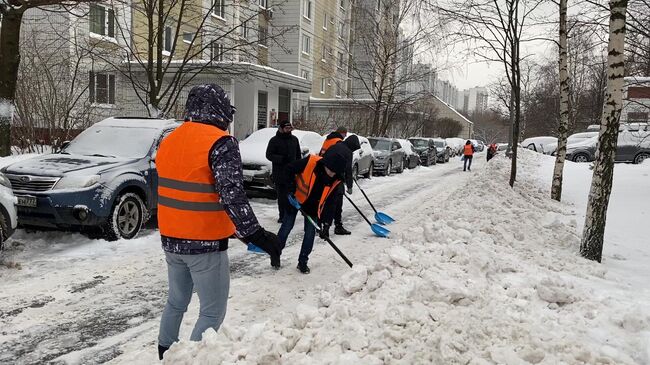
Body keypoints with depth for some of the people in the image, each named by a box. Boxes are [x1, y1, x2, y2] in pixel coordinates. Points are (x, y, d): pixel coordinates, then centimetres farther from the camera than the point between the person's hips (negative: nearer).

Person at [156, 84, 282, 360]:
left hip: (171, 240, 8)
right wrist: (255, 234, -25)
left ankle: (165, 354, 38)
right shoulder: (220, 143, -16)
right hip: (205, 245, -8)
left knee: (176, 302, 25)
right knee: (213, 312, 7)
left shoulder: (169, 141, 8)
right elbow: (232, 195, -26)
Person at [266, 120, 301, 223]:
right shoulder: (274, 140, -2)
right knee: (281, 196, 3)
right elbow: (269, 155, -8)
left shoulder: (294, 139, 12)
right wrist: (282, 158, -20)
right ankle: (282, 216, 10)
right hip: (279, 173, -3)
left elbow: (298, 155, 20)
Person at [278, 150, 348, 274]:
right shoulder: (310, 162, -31)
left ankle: (303, 262, 15)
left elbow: (329, 203, -12)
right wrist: (291, 187, -22)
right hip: (295, 198, -2)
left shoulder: (336, 181, -19)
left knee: (310, 233, 0)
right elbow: (289, 169, -18)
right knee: (286, 227, 3)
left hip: (313, 205, 3)